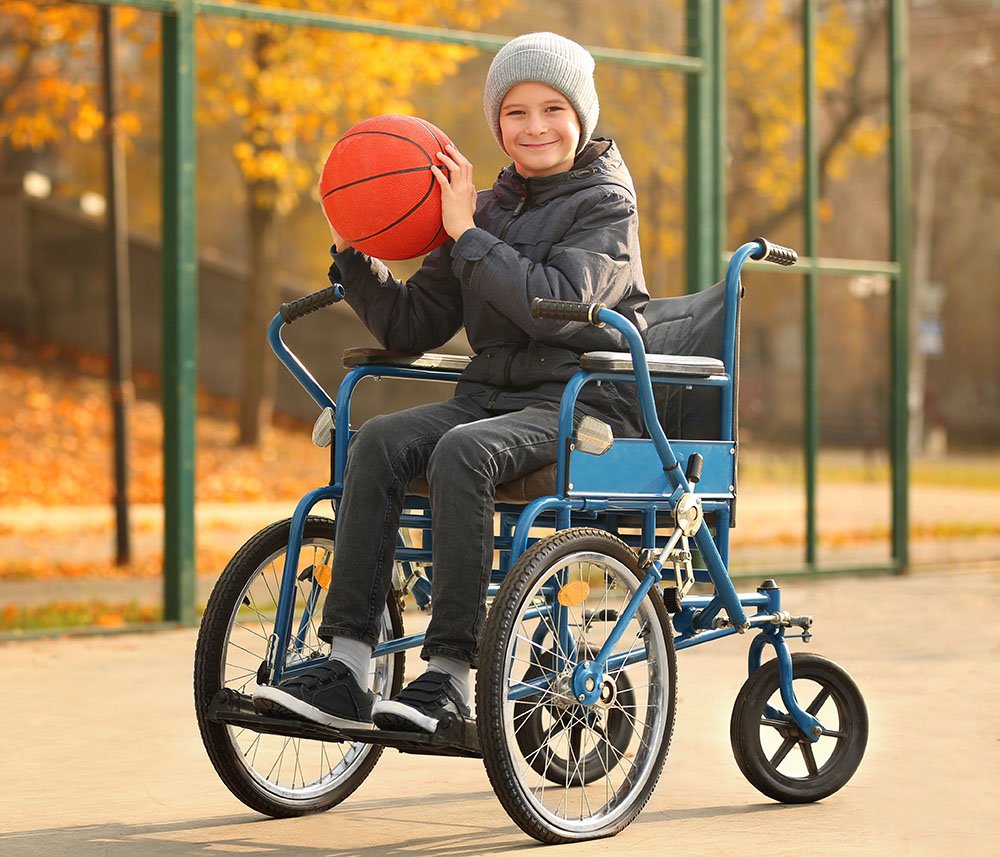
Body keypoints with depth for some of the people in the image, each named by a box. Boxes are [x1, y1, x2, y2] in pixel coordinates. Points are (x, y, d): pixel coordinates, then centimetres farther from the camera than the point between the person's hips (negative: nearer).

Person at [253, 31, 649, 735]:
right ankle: (346, 673, -28)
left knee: (460, 452, -35)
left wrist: (466, 233, -16)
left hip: (585, 406, -6)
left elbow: (557, 306, -18)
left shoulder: (606, 202, 0)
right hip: (492, 396, 6)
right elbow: (411, 327, 15)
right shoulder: (488, 209, 17)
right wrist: (353, 253, 1)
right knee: (378, 442, -23)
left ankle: (453, 677, -34)